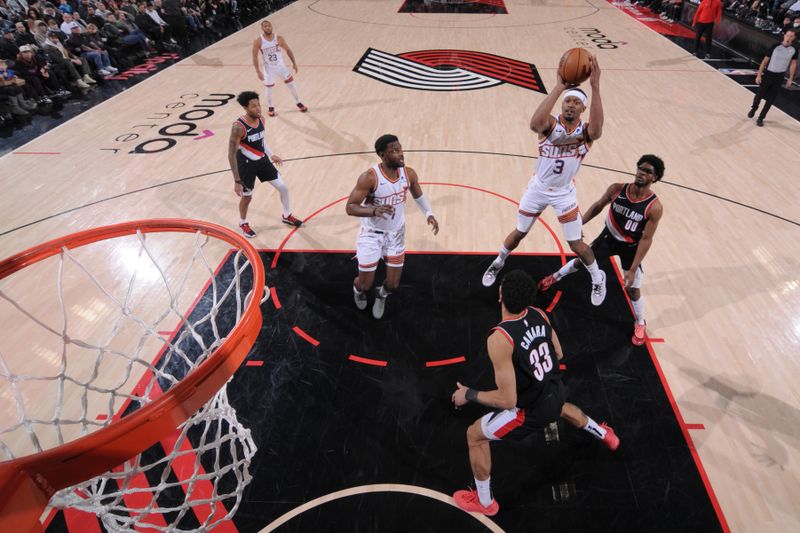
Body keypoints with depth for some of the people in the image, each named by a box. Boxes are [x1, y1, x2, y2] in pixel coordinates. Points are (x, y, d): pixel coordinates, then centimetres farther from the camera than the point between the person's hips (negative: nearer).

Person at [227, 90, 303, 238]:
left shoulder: (261, 119, -6)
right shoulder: (239, 127, -27)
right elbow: (231, 154, -24)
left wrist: (271, 155, 18)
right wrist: (237, 181, -25)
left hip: (262, 160, 6)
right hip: (247, 164, -6)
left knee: (283, 188, 7)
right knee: (247, 197, 8)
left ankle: (287, 216, 31)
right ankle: (243, 223, 37)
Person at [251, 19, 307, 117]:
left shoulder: (279, 38, -12)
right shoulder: (258, 41, -16)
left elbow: (288, 50, 2)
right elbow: (255, 57, -11)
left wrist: (294, 63, -2)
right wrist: (258, 72, -17)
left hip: (280, 66, 2)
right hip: (269, 68, -1)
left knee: (291, 83, 5)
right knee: (269, 88, 8)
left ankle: (299, 103, 23)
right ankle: (270, 108, 30)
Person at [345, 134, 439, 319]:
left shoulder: (409, 173, -11)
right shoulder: (369, 177, -26)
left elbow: (418, 196, 8)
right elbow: (350, 207, -24)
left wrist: (429, 214, -9)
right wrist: (374, 210, -42)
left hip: (396, 233, 4)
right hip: (372, 234, -3)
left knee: (393, 283, 8)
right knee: (365, 285, 4)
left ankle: (381, 295, 46)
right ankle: (358, 290, 45)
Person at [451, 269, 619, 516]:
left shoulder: (499, 338, -34)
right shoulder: (539, 314, -12)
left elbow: (508, 400, -30)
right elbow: (558, 354, 5)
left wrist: (469, 395, -16)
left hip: (532, 410, -7)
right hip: (555, 392, 7)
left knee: (474, 436, 12)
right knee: (560, 407, 44)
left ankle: (484, 501, 32)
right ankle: (604, 434, 70)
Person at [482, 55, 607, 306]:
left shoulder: (586, 131, -16)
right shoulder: (550, 124, -17)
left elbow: (597, 129, -44)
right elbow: (534, 123, -44)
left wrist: (595, 86, -50)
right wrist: (559, 87, -47)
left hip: (564, 193, 0)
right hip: (538, 188, 0)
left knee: (576, 244, 3)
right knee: (519, 232, 15)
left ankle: (598, 278, 32)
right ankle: (499, 262, 44)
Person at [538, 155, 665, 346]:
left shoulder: (654, 207, -29)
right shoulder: (617, 189, -21)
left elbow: (646, 239, -24)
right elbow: (598, 206, -1)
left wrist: (633, 269, -26)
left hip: (631, 247, -2)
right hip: (609, 236, 3)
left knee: (632, 289, 4)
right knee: (581, 260, 16)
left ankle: (640, 323, 32)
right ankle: (555, 277, 46)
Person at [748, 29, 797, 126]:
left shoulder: (794, 50, -4)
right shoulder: (776, 47, -13)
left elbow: (793, 64, 6)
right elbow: (765, 60, -7)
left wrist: (790, 79, 5)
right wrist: (759, 75, -11)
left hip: (779, 77, 2)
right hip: (768, 74, -2)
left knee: (771, 99, 3)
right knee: (759, 95, 5)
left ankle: (761, 118, 14)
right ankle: (753, 109, 36)